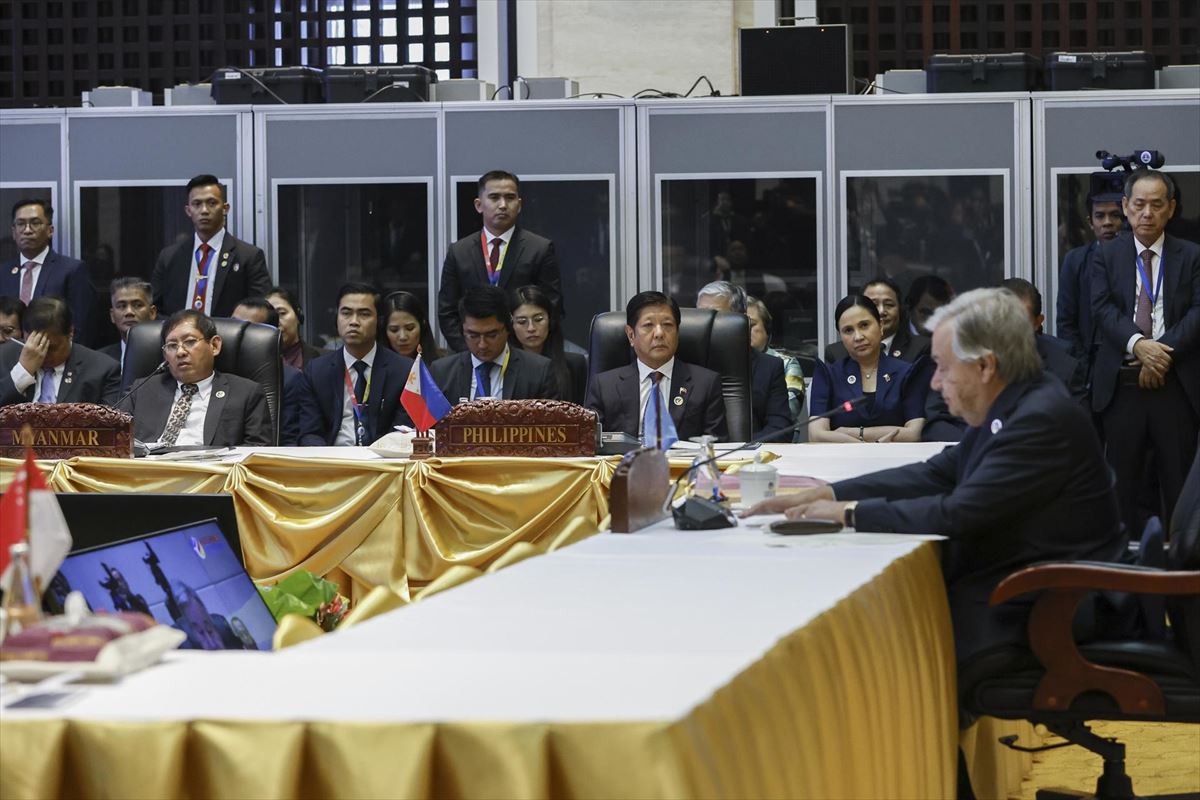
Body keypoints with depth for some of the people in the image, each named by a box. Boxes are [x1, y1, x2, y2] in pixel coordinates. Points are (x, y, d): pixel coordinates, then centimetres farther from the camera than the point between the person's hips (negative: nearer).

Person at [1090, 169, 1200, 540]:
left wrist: (1165, 351, -16)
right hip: (1121, 384, 0)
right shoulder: (1105, 256, 9)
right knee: (1122, 480, 3)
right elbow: (1103, 308, -4)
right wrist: (1137, 344, -20)